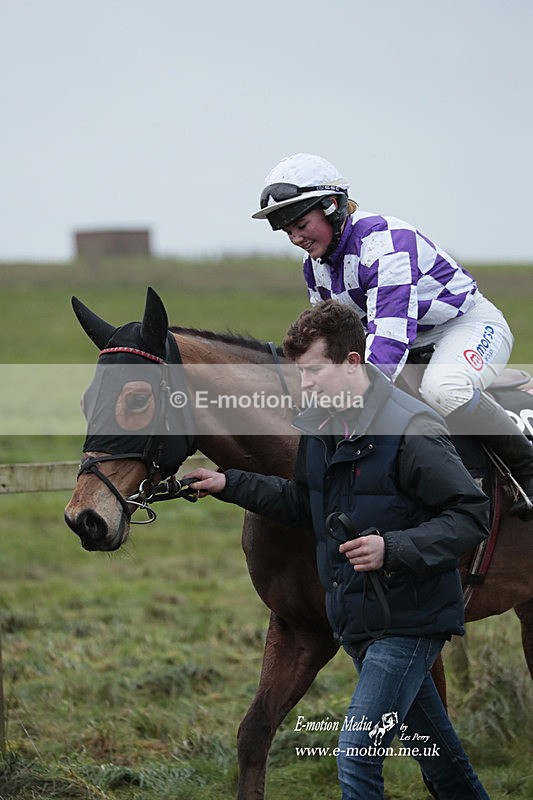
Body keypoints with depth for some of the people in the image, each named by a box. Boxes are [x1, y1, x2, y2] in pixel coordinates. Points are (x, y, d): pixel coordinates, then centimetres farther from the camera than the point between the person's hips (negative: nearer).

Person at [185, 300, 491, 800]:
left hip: (408, 620, -8)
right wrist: (228, 485, 12)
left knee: (357, 756, -13)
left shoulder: (410, 430, -20)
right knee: (431, 747, 21)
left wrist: (393, 549, -28)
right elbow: (303, 502, 22)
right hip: (356, 618, 8)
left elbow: (472, 515, -19)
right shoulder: (317, 426, 5)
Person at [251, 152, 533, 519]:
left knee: (443, 390, -40)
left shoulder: (384, 241, -31)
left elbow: (390, 335, -41)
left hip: (471, 324, -10)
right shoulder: (315, 262, -2)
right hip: (416, 342, 10)